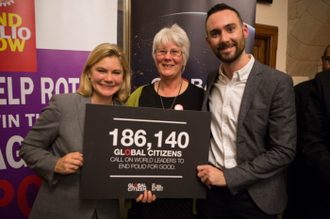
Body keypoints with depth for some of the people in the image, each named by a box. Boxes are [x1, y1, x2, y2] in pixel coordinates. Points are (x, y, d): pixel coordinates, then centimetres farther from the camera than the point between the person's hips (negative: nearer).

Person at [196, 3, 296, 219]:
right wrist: (203, 171, -3)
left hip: (254, 197, -3)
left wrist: (228, 176, -16)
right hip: (210, 189, 4)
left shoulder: (278, 83, -14)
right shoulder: (211, 79, 1)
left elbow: (284, 151, -15)